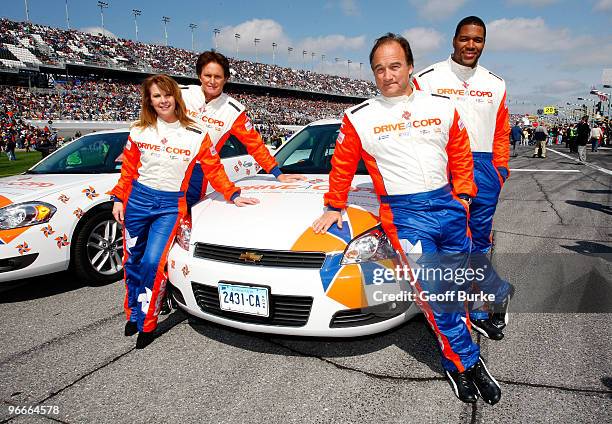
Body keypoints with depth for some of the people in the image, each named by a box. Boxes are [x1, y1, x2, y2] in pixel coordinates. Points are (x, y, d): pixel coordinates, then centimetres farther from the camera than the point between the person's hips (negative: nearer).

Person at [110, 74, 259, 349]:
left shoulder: (195, 135, -3)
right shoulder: (139, 131, 4)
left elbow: (214, 170, 1)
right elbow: (128, 170, 9)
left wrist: (233, 195, -4)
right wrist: (119, 199, 6)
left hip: (170, 205, -3)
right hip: (138, 200, 3)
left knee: (153, 262, -14)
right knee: (132, 261, 11)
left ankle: (147, 324, 3)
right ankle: (133, 314, 32)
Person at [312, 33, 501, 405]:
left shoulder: (442, 107, 7)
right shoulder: (359, 118, 1)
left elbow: (460, 155, 15)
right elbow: (342, 166, 9)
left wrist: (463, 194, 9)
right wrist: (335, 207, 13)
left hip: (448, 205, 4)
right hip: (404, 214, -3)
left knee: (454, 288, 12)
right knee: (434, 295, -7)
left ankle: (458, 363, 32)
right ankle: (467, 362, 14)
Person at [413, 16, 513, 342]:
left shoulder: (495, 84, 15)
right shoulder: (428, 78, 2)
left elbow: (501, 133, 18)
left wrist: (499, 171, 8)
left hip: (483, 168, 4)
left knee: (477, 243, 8)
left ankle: (475, 311, 22)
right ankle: (499, 291, 14)